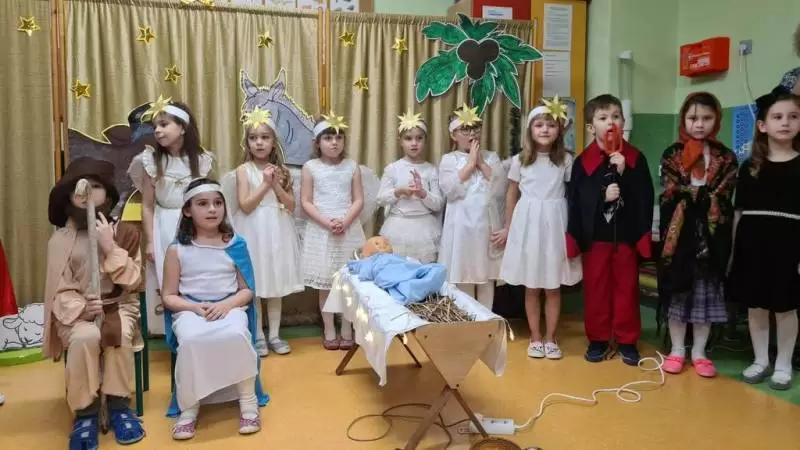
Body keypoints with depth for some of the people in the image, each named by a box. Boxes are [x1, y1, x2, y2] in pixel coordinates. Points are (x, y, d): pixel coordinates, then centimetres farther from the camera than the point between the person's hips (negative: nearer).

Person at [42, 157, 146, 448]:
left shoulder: (125, 232, 1)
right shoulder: (60, 240, 1)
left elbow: (132, 282, -7)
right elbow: (59, 291, -2)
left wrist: (110, 248, -18)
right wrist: (81, 308, -22)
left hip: (118, 306, 0)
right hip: (78, 311, 0)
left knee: (119, 334, -33)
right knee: (86, 337, -34)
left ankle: (118, 406, -13)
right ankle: (86, 412, -16)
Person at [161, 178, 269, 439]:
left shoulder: (235, 245, 3)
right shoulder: (177, 249, 1)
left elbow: (247, 290, 5)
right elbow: (169, 296, 4)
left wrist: (225, 305, -15)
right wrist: (196, 308, -15)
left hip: (229, 307, 0)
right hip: (189, 310, 0)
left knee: (237, 335, -33)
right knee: (191, 341, -34)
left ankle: (248, 401, -13)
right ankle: (189, 407, -12)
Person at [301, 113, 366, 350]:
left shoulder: (352, 166, 4)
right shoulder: (310, 167, 0)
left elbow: (358, 200, 1)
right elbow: (306, 202, -3)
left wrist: (345, 222, -15)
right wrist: (327, 222, -15)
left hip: (349, 230, 1)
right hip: (321, 230, -1)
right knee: (325, 284, 5)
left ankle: (347, 330, 15)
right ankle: (329, 331, 17)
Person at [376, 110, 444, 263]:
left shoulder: (431, 170, 1)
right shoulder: (392, 168, 0)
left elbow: (438, 204, -1)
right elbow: (381, 199, 0)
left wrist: (423, 193, -18)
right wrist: (399, 191, -15)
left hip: (425, 228, 0)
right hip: (398, 227, 0)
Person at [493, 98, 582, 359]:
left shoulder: (566, 160, 2)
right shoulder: (519, 160, 2)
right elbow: (512, 195, 8)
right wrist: (508, 228, 10)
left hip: (555, 224, 0)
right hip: (527, 224, 0)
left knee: (553, 287, 7)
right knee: (531, 287, 8)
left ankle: (550, 338, 20)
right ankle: (535, 338, 19)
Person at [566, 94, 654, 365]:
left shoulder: (635, 158, 1)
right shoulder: (583, 161, -4)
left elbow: (645, 196, -6)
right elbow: (575, 199, -8)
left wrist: (624, 173, -17)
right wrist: (602, 196, -20)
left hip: (626, 235, 1)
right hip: (595, 236, -1)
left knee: (627, 289, 10)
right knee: (596, 289, 8)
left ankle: (627, 341, 23)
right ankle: (598, 340, 22)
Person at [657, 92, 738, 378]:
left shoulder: (726, 158, 5)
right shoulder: (671, 155, 3)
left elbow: (724, 201, -4)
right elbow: (671, 195, -7)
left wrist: (691, 194, -13)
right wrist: (706, 196, -10)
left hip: (711, 235, 1)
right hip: (679, 233, -1)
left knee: (707, 291, 7)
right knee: (677, 290, 5)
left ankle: (699, 352, 20)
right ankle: (677, 350, 18)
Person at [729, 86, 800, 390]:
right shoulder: (749, 167, 6)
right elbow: (739, 212, 9)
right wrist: (732, 250, 7)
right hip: (752, 241, 2)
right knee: (755, 305, 10)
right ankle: (761, 361, 25)